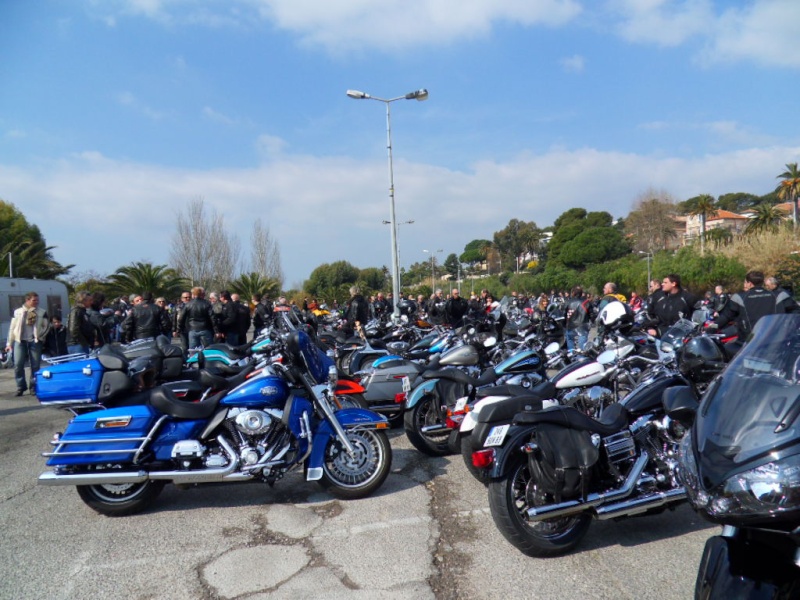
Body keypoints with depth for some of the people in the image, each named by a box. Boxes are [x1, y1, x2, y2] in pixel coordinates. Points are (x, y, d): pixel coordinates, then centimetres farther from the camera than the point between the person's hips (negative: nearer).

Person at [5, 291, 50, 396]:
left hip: (35, 341, 0)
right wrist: (9, 343, 8)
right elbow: (12, 328, 10)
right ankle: (21, 386, 8)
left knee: (35, 365, 0)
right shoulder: (17, 312, 7)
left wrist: (40, 336, -6)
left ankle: (33, 387, 10)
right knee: (18, 365, -6)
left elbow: (46, 326, 7)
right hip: (20, 341, 0)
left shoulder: (42, 312, 5)